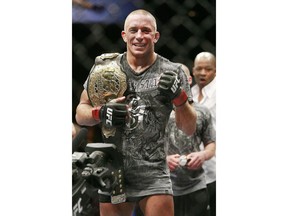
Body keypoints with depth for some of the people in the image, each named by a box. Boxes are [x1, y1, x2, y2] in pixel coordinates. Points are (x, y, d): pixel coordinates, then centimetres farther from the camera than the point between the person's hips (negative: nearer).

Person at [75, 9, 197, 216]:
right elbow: (81, 113, 11)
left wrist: (178, 97, -15)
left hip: (154, 175, -1)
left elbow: (189, 129, 3)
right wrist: (100, 113, -12)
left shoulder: (172, 73, 2)